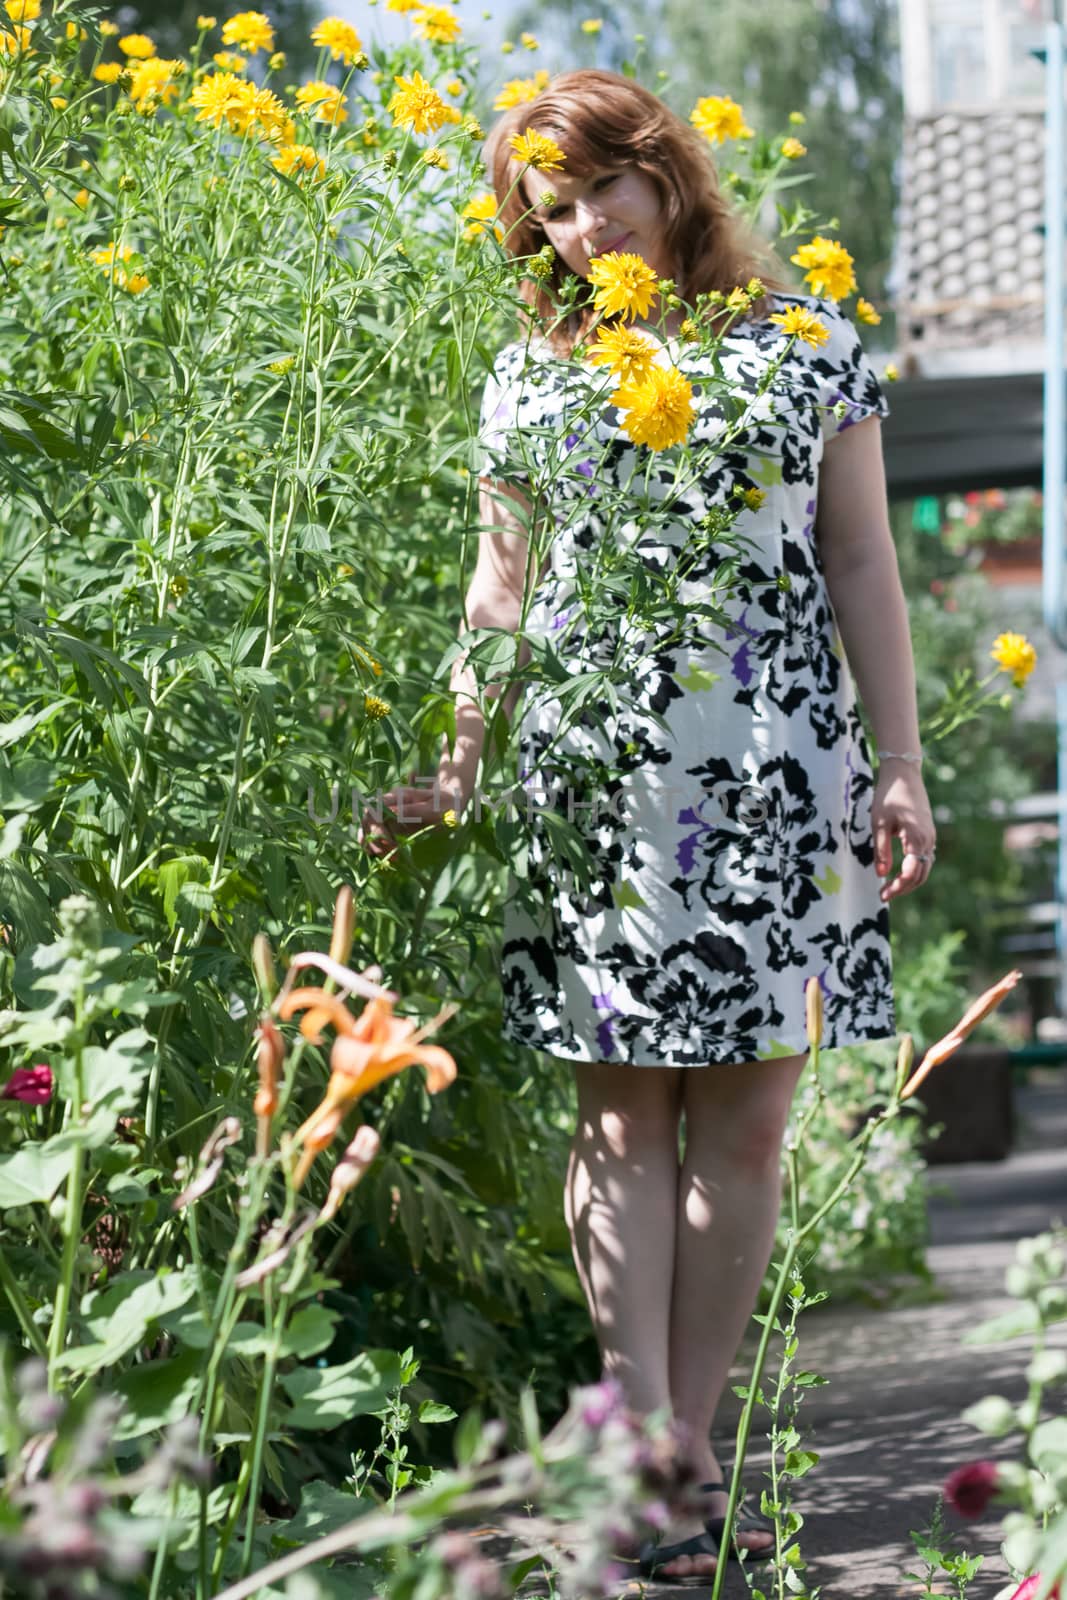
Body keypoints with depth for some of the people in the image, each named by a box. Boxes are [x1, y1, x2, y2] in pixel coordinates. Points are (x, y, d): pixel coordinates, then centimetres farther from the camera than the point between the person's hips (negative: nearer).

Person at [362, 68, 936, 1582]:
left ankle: (689, 1450, 9)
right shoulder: (528, 378, 12)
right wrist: (453, 773, 11)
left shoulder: (803, 343, 8)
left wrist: (900, 762, 1)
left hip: (777, 782, -1)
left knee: (743, 1126, 0)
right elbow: (501, 592, 17)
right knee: (624, 1118, -3)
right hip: (591, 785, 1)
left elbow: (861, 565, 7)